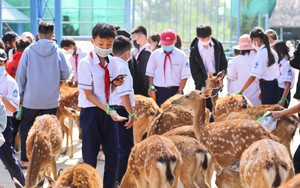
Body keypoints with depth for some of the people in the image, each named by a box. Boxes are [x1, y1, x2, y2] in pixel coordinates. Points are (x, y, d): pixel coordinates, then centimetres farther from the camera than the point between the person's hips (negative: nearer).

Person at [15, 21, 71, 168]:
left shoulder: (29, 51, -6)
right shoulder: (58, 52, -6)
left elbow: (20, 75, -3)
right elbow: (66, 74, -2)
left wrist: (20, 94, 6)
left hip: (31, 99, -1)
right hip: (51, 99, 1)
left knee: (26, 128, 11)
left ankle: (25, 159, 10)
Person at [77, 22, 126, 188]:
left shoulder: (112, 63, 4)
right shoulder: (86, 63, -13)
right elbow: (88, 94, -14)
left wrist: (115, 84, -5)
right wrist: (108, 110, -22)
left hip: (108, 112, 5)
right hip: (91, 113, -5)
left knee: (113, 156, 7)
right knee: (90, 158, 2)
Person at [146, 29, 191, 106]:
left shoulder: (181, 55, -1)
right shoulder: (155, 54, 5)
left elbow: (184, 76, -2)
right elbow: (150, 73, 11)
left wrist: (180, 91, -8)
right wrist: (151, 86, 0)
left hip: (175, 91, -1)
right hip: (158, 91, 1)